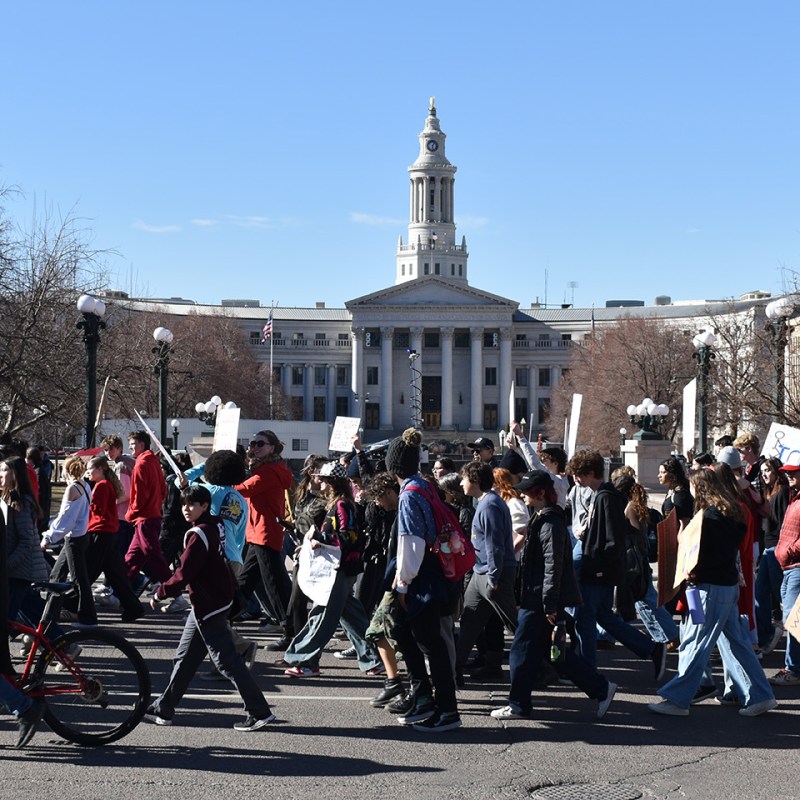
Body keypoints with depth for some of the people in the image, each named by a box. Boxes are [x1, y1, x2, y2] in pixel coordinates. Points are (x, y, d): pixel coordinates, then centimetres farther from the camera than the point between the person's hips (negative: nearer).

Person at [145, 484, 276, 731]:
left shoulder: (198, 535, -20)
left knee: (226, 660, -5)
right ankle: (164, 709, 26)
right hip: (210, 601, 10)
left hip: (209, 606, -10)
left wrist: (160, 593, -9)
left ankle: (260, 712, -2)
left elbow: (184, 575, -21)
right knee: (185, 657, 16)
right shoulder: (216, 525, 6)